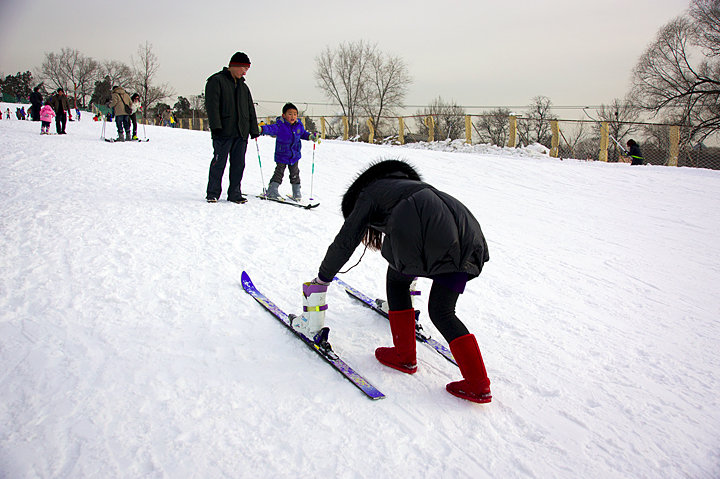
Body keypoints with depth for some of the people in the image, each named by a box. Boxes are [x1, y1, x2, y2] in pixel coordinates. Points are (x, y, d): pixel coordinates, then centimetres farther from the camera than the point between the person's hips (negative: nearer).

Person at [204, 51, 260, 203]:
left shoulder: (243, 86, 22)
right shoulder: (217, 81, 1)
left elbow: (250, 109, 24)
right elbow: (212, 105, -8)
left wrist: (254, 129, 16)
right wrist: (216, 126, -18)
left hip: (241, 133, 6)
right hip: (224, 132, -6)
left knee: (238, 164, 3)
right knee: (219, 163, -4)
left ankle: (235, 194, 9)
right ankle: (212, 193, 6)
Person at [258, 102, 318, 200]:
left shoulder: (299, 125, 2)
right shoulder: (280, 126, -16)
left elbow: (303, 134, 20)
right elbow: (270, 128, -30)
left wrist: (311, 136, 5)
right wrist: (261, 129, -47)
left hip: (295, 155, 4)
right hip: (282, 155, -4)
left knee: (295, 174, 7)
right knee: (279, 172, -3)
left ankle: (296, 192, 19)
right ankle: (272, 190, 7)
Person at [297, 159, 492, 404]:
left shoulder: (368, 194, 22)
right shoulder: (409, 185, 41)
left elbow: (345, 242, 17)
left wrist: (321, 280, 29)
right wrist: (412, 279, 68)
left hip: (427, 230, -7)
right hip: (468, 227, 7)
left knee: (397, 278, 22)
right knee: (442, 312, 14)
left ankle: (405, 355, 24)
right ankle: (478, 383, 8)